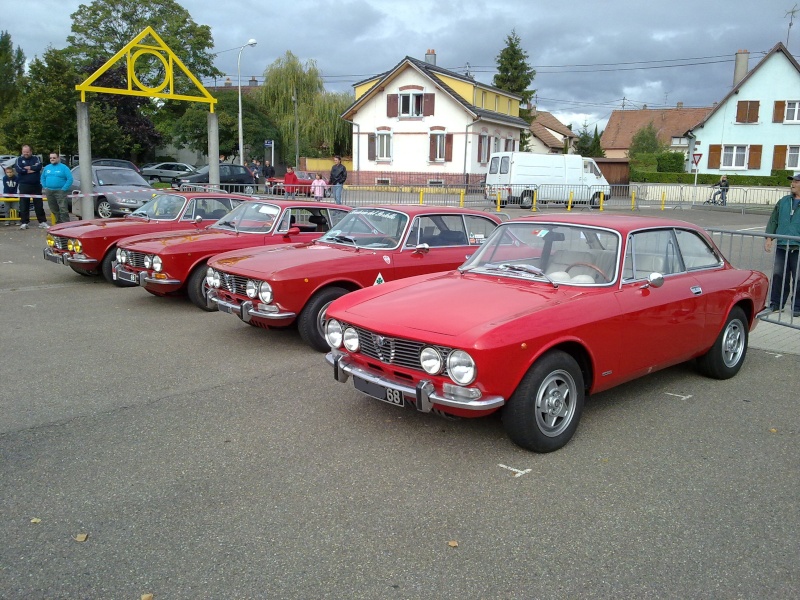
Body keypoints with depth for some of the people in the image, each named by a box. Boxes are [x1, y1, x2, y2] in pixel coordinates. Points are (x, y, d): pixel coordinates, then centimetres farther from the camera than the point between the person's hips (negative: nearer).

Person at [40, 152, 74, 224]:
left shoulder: (64, 167, -3)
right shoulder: (47, 168, 15)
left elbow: (70, 179, -9)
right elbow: (43, 178, 22)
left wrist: (64, 189, -13)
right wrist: (45, 187, 8)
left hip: (60, 191, -6)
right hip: (49, 192, 6)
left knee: (63, 209, -14)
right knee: (54, 210, 10)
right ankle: (59, 223, 19)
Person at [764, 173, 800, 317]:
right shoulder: (783, 202, 14)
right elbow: (773, 220, 15)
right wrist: (769, 238, 4)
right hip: (782, 247, 4)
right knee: (778, 276, 5)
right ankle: (776, 304, 16)